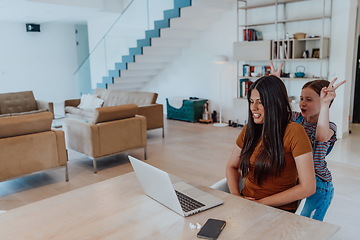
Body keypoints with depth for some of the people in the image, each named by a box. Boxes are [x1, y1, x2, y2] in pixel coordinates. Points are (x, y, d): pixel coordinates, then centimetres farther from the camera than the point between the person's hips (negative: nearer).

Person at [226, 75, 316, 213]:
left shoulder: (293, 131, -14)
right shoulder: (249, 129, 3)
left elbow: (308, 188, -16)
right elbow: (232, 166, 14)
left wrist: (261, 202, -13)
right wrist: (236, 196, -5)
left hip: (279, 209, -4)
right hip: (246, 202, 4)